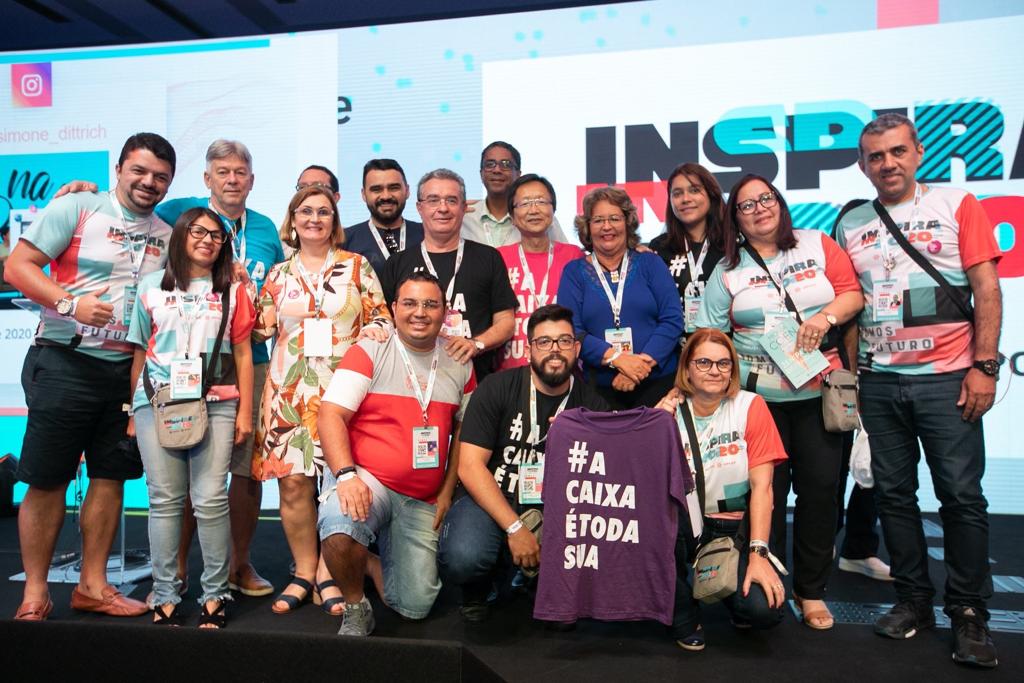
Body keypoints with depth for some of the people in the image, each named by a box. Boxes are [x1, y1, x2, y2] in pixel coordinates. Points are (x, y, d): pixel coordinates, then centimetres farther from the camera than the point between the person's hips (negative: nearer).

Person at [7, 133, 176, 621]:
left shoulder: (166, 236, 11)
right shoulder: (76, 208, -4)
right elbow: (17, 266, -8)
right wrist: (70, 303, -22)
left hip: (129, 371, 5)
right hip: (65, 362, -5)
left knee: (111, 477, 9)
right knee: (47, 480, 2)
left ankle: (92, 585, 22)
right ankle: (34, 594, 16)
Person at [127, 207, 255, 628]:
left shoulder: (232, 292, 11)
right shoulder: (152, 286, 12)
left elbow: (243, 355, 8)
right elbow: (140, 353, 13)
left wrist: (244, 412, 2)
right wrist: (133, 413, 10)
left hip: (215, 403, -1)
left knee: (211, 500, -6)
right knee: (164, 501, 2)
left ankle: (215, 595, 5)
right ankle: (165, 596, 11)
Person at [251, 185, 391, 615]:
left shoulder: (357, 266, 10)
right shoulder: (279, 273, 16)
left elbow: (381, 319, 8)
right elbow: (261, 328, 16)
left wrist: (370, 338, -11)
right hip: (290, 389, 2)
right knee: (293, 481, -1)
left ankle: (329, 575, 8)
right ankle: (304, 572, 14)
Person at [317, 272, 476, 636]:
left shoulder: (459, 364, 7)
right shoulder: (369, 351, -5)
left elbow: (463, 431, 14)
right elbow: (330, 416, -12)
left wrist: (446, 492, 6)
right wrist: (346, 475, -26)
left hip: (422, 501, 4)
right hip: (365, 479, -3)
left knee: (415, 607, 2)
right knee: (339, 525, -38)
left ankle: (381, 557, 34)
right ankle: (355, 606, -7)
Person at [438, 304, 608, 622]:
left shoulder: (591, 404, 3)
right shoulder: (497, 388, -6)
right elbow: (470, 466, -12)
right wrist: (515, 529, -20)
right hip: (492, 502, -2)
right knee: (461, 559, -33)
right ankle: (477, 587, 7)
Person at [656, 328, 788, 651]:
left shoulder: (750, 406, -5)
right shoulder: (671, 410, -1)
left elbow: (761, 485, -10)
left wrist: (758, 554, -18)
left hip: (735, 527, -1)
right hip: (684, 525, 1)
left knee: (766, 609, -24)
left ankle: (732, 588, 16)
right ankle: (683, 613, -4)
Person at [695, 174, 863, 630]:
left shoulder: (818, 246, 8)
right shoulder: (727, 271, 5)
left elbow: (853, 293, 4)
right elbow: (708, 337, 0)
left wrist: (826, 316, -15)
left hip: (819, 391, 1)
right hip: (758, 396, -1)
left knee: (820, 486, 2)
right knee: (767, 489, 1)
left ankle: (812, 591, 18)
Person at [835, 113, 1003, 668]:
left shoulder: (957, 206, 2)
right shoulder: (851, 226, 10)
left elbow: (987, 290, -2)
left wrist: (984, 366, -8)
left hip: (946, 377, -3)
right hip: (878, 382, 3)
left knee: (961, 495, -1)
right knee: (893, 494, 8)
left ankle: (969, 614, 13)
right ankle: (913, 601, 22)